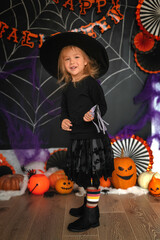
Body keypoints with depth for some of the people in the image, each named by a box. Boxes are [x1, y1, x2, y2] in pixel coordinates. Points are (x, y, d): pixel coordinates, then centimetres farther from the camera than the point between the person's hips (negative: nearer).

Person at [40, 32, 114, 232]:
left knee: (92, 175, 0)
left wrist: (93, 114, -30)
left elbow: (102, 106, -10)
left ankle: (91, 216, 12)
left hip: (93, 136, -7)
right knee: (84, 175, 18)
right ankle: (89, 205, 37)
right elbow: (64, 110, 16)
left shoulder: (91, 82, -8)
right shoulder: (67, 89, 11)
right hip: (76, 137, 7)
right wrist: (63, 120, -5)